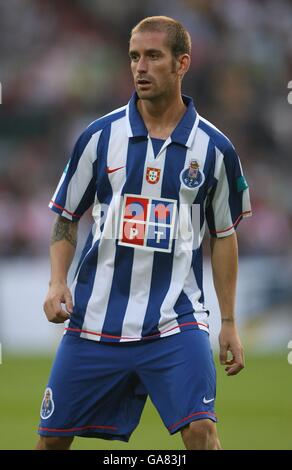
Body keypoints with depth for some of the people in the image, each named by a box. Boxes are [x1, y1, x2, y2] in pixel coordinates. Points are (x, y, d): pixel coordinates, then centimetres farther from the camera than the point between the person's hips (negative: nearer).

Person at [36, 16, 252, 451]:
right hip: (94, 318, 2)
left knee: (200, 429, -19)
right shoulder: (100, 136, 1)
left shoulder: (214, 148, 0)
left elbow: (224, 235, 11)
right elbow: (65, 216, 10)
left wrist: (229, 323, 10)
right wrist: (57, 283, -5)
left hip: (175, 321, -2)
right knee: (53, 436, 6)